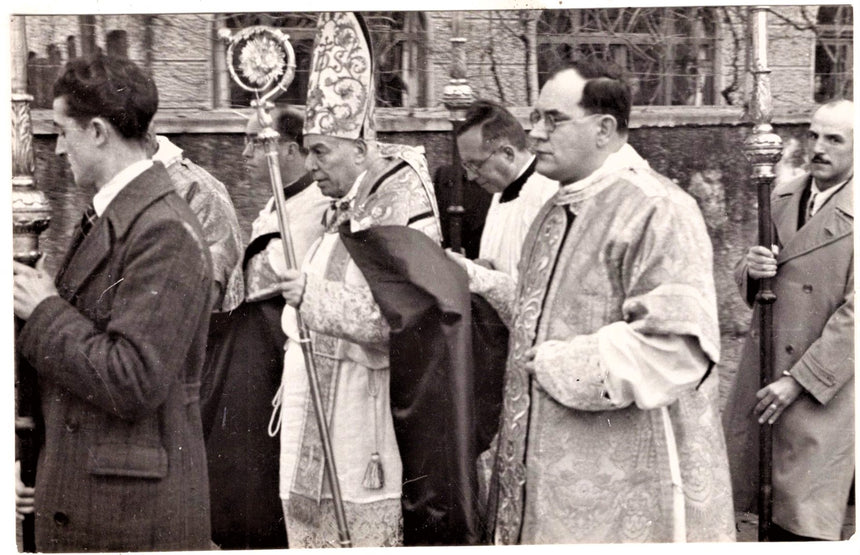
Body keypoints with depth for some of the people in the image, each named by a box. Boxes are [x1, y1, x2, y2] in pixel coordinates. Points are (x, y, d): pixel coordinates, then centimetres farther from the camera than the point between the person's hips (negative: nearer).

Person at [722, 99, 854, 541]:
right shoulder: (780, 198, 7)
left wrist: (798, 381, -18)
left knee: (802, 521, -1)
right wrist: (751, 269, -10)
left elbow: (852, 314, -16)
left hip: (823, 387, -6)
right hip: (762, 370, 6)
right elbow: (748, 282, 15)